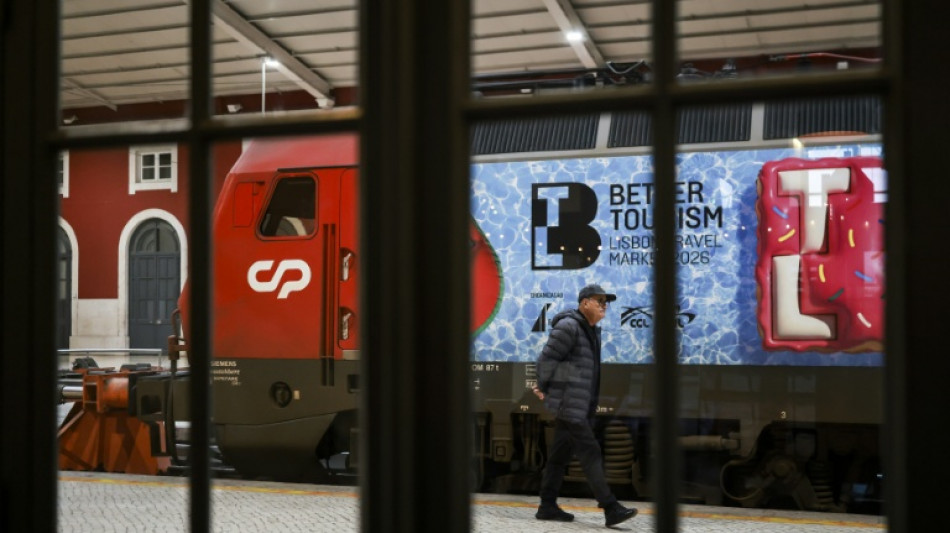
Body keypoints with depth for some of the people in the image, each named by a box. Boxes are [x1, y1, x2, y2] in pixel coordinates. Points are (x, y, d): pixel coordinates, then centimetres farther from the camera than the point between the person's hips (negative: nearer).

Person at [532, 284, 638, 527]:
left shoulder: (592, 331, 17)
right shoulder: (568, 327, -13)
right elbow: (547, 358, -15)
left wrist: (544, 387, 16)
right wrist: (544, 388, -3)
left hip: (582, 405, 9)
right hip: (568, 403, -9)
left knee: (560, 454, 11)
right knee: (590, 452, -12)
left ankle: (547, 506, 17)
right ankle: (611, 508, -13)